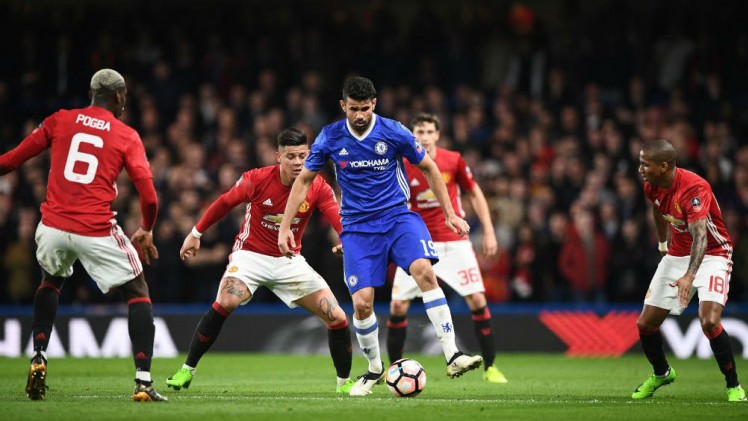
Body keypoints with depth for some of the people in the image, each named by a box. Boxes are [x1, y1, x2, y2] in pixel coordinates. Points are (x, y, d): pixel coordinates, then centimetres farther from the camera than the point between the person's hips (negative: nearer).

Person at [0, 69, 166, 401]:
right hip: (97, 232, -3)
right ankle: (143, 381, -1)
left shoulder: (60, 121, 9)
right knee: (137, 293, 13)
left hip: (53, 227, 3)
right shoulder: (127, 136, 5)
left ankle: (38, 359, 17)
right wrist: (146, 230, 15)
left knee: (51, 281, 33)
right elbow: (149, 196, -2)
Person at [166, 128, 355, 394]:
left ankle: (344, 382, 15)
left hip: (290, 261, 3)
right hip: (251, 255, -3)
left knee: (337, 318, -7)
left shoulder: (318, 187, -11)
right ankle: (187, 370, -14)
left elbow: (339, 220, -23)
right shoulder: (257, 179, -16)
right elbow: (225, 203, -1)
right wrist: (196, 234, 6)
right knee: (226, 303, -30)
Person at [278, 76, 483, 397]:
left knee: (424, 270, -28)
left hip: (398, 217, -1)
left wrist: (450, 214, 6)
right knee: (362, 303, -11)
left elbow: (428, 168, 8)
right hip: (357, 227, 1)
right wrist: (285, 227, 3)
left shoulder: (394, 132, -6)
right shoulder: (330, 138, -3)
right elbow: (303, 180, 9)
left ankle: (453, 357, -29)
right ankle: (374, 370, 16)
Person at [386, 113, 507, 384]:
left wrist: (488, 231, 3)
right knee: (398, 305, -7)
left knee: (477, 299, -9)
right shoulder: (402, 167, -5)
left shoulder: (453, 161, -5)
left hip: (453, 242, 0)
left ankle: (490, 368, 2)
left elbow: (475, 193, 7)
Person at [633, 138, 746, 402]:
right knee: (645, 323, 3)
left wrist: (690, 275, -55)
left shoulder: (694, 188, -30)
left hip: (711, 254, -7)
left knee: (709, 321, -28)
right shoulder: (652, 187, -6)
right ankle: (661, 373, 32)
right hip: (677, 255, 7)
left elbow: (700, 234, -42)